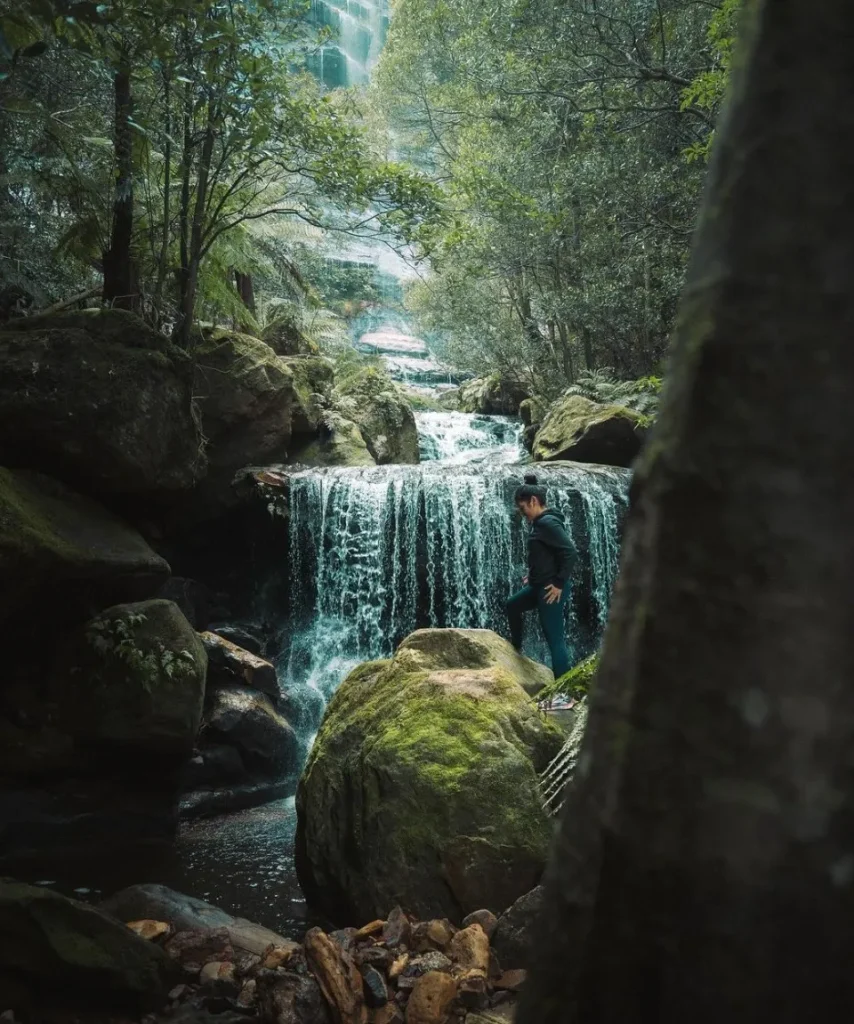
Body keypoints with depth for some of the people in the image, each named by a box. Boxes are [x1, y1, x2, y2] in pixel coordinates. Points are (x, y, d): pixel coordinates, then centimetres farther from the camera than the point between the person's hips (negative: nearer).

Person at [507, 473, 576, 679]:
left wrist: (560, 584, -23)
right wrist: (533, 574, 18)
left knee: (554, 639, -8)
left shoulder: (548, 523, -19)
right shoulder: (541, 522, 12)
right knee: (513, 606, 29)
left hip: (551, 588, -11)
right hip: (540, 585, 11)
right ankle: (516, 647, 45)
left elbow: (570, 552, -26)